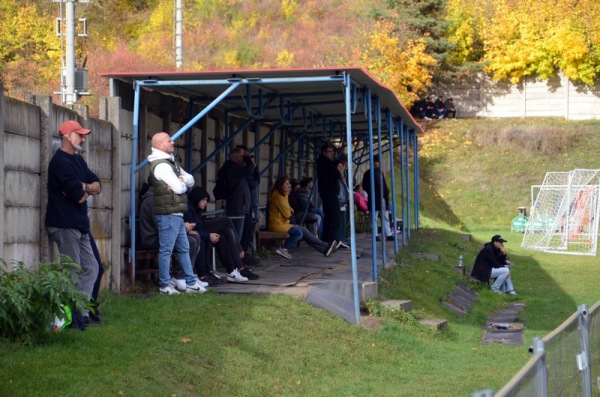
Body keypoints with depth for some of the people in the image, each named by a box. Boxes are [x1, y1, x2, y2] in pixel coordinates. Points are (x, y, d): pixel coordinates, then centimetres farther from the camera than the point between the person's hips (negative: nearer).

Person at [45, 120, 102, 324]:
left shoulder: (77, 160, 16)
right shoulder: (60, 162, -15)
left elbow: (98, 186, 10)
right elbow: (80, 196, -21)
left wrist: (83, 187, -11)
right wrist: (85, 190, 2)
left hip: (79, 224, 10)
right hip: (65, 225, -10)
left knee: (90, 268, 12)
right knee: (74, 273, -6)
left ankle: (82, 311, 15)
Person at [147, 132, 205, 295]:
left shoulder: (170, 162, 17)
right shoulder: (161, 165, -15)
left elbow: (191, 180, 13)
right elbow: (179, 188, -19)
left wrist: (182, 180, -8)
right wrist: (182, 182, 3)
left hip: (176, 213, 11)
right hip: (167, 214, -11)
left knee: (183, 249, 14)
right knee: (166, 250, -3)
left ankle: (191, 283, 19)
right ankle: (165, 285, 2)